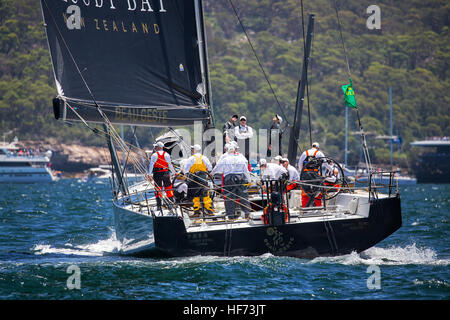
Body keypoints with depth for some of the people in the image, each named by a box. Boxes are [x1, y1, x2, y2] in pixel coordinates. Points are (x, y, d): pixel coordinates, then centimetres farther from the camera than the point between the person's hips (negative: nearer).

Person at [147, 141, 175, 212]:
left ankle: (159, 205, -2)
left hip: (157, 174, -2)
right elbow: (170, 165, 5)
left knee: (158, 190, 2)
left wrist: (149, 174, -15)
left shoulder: (154, 155, -5)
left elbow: (151, 165, -12)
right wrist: (174, 172, 17)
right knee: (168, 188, 10)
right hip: (165, 173, 2)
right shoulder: (166, 155, 3)